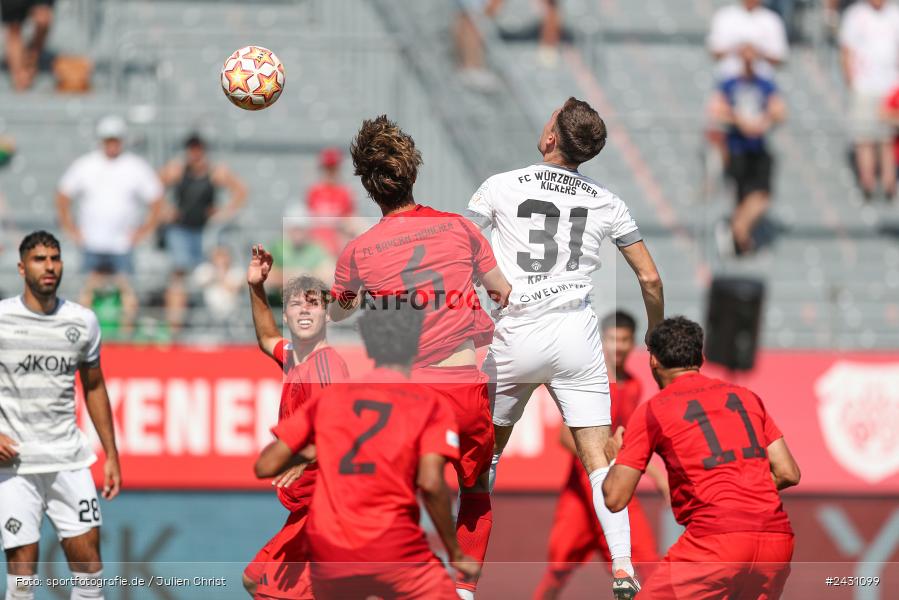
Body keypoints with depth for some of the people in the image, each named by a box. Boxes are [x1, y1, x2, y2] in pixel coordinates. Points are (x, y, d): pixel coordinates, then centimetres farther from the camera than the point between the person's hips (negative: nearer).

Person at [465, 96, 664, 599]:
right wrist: (658, 333, 23)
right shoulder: (605, 202, 4)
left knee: (487, 449, 17)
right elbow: (650, 278, 6)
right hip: (577, 336, 1)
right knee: (598, 456, 0)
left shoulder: (502, 188, -2)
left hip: (516, 339, -1)